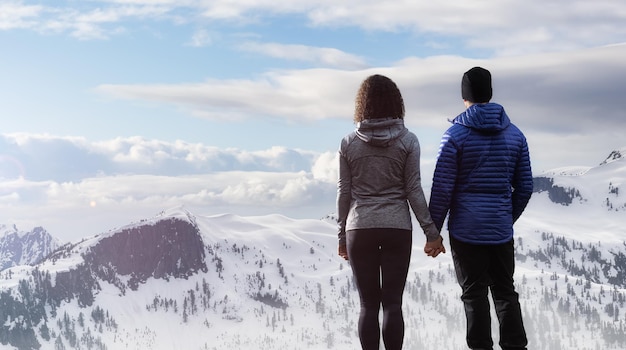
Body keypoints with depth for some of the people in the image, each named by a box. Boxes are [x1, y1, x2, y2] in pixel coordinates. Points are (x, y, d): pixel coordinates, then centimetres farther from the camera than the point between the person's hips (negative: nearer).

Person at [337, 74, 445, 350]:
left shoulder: (349, 143, -1)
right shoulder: (407, 140, -3)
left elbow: (344, 192, 2)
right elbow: (413, 190, -4)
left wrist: (342, 235, 11)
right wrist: (431, 232, 2)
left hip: (359, 229, 1)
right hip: (397, 228, 0)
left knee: (368, 305, 6)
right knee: (393, 303, 4)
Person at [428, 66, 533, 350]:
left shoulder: (455, 135, -8)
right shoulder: (514, 134, 5)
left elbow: (442, 189, -10)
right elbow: (525, 187, 8)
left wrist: (433, 230, -2)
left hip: (466, 231, -4)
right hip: (502, 231, 4)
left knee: (475, 295, 3)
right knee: (505, 293, 13)